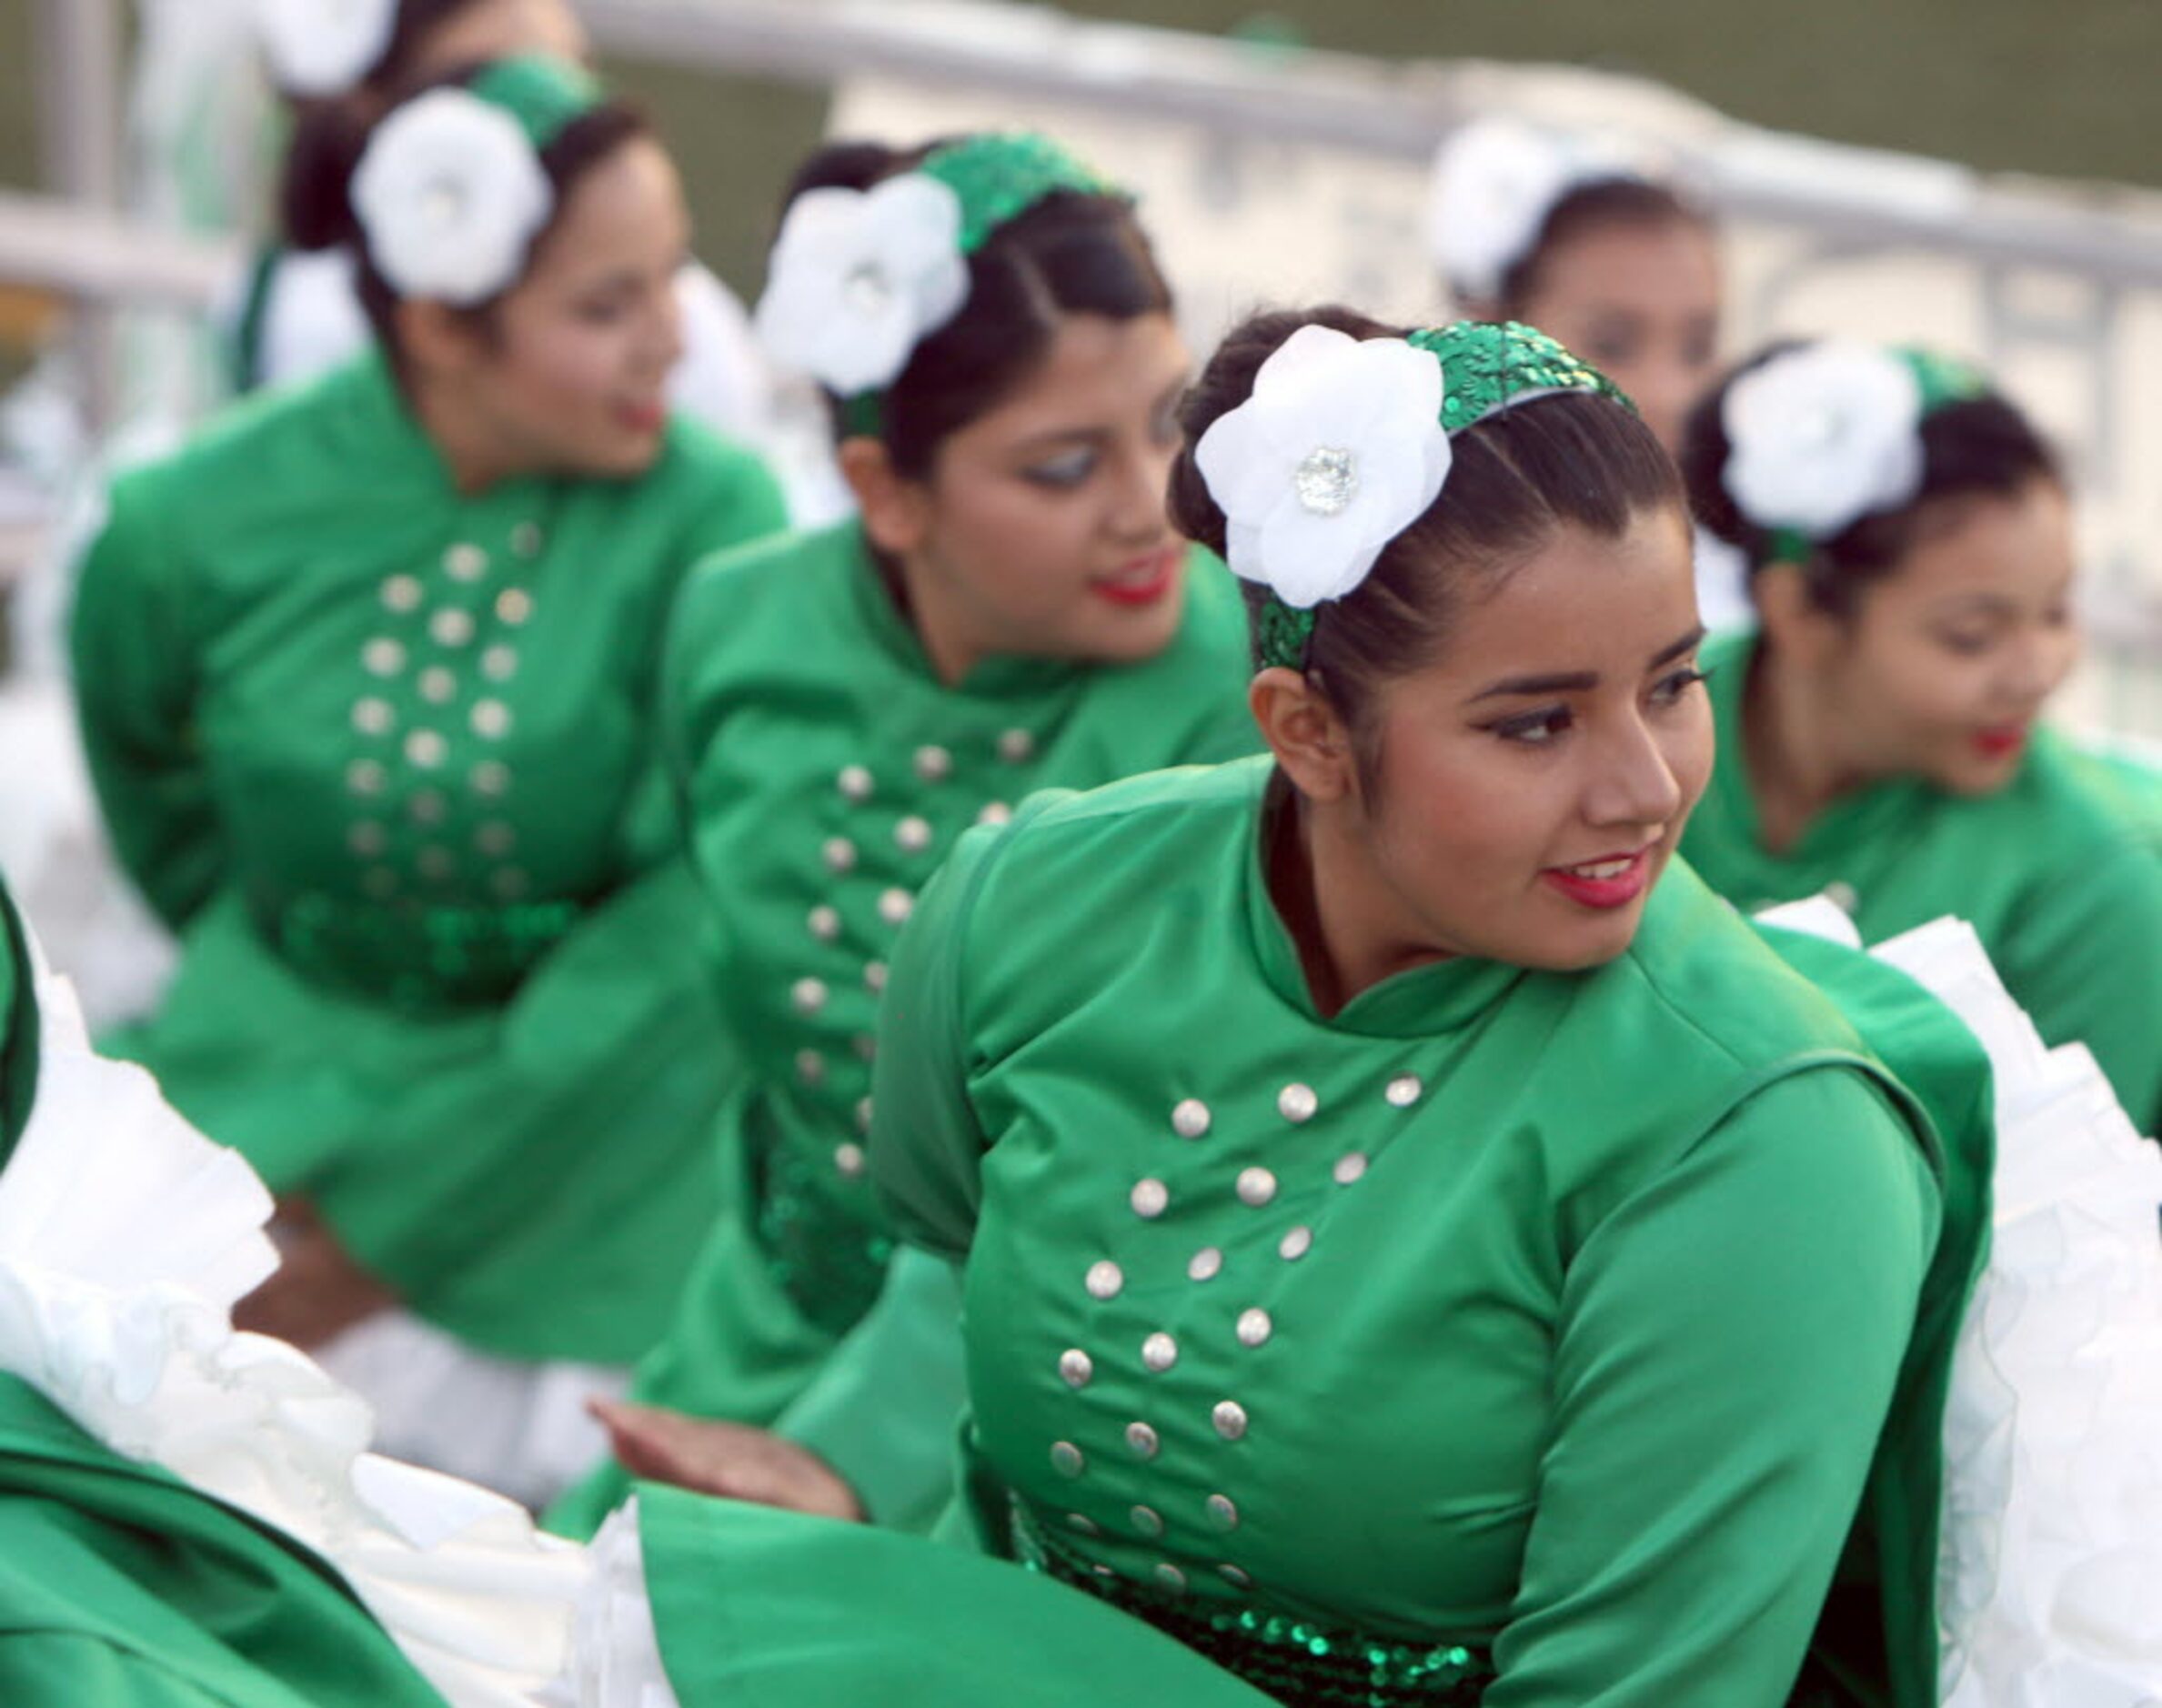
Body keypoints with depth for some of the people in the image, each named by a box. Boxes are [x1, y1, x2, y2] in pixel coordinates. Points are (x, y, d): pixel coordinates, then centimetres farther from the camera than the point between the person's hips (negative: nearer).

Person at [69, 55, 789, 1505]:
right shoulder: (204, 527, -9)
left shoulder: (710, 520, -17)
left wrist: (380, 1234, -15)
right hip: (283, 1060, 2)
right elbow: (141, 749, 15)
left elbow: (690, 931, -18)